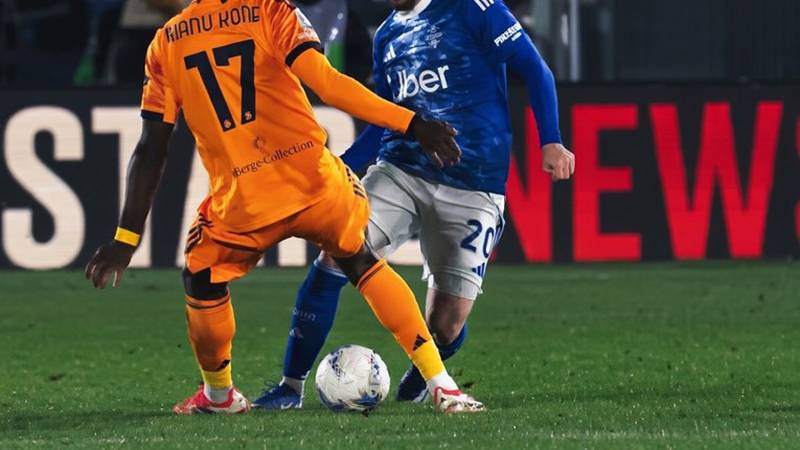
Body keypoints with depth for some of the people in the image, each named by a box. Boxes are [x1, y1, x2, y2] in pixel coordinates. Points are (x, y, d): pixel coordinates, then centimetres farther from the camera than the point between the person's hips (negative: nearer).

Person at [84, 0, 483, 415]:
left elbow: (151, 150, 6)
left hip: (243, 204, 0)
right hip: (314, 181, 0)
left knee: (202, 282, 28)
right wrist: (413, 124, -19)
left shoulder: (165, 43, 6)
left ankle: (218, 395, 41)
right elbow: (327, 83, -16)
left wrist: (125, 239, 9)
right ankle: (441, 385, 17)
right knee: (363, 265, 23)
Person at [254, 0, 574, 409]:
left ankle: (418, 383, 31)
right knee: (335, 255, -19)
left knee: (447, 324, -5)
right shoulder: (388, 34, 15)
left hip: (473, 188, -4)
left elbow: (533, 69, -3)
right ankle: (291, 386, -11)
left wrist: (551, 142, -13)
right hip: (400, 171, 5)